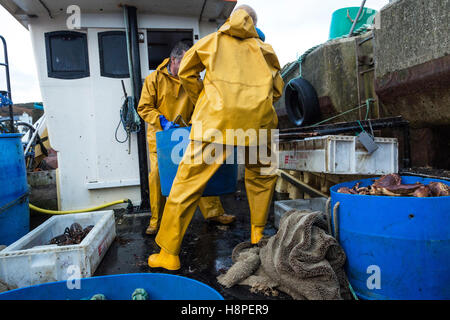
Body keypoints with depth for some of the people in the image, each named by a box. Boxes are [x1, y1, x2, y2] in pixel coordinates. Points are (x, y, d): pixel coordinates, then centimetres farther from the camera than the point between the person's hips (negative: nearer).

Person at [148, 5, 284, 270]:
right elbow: (278, 89, 23)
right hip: (258, 119, 3)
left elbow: (186, 71, 19)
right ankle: (258, 233, 30)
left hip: (217, 118, -2)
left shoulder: (213, 40, 24)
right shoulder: (264, 49, 27)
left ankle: (169, 253, 4)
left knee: (188, 181, 1)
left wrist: (201, 100, 28)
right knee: (262, 176, 25)